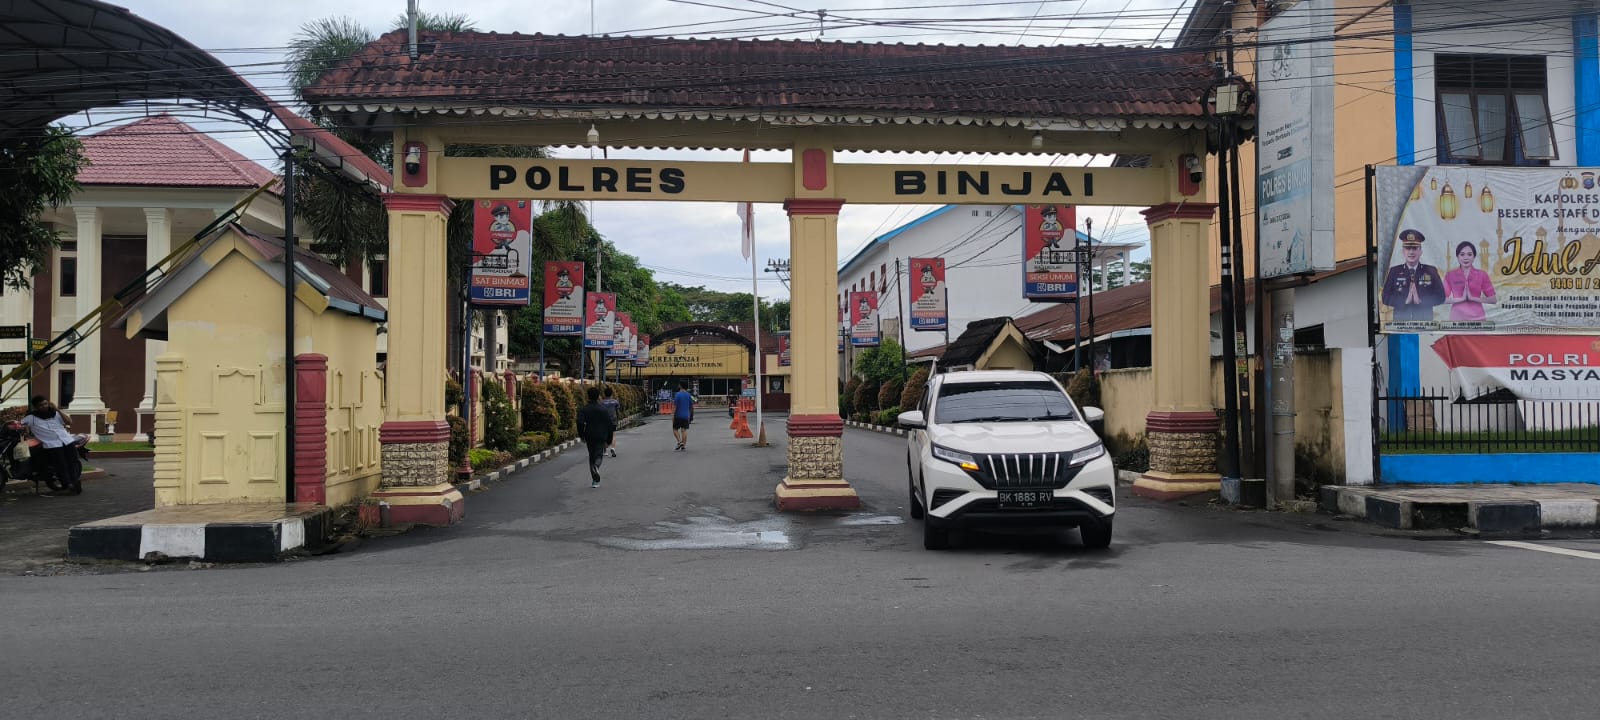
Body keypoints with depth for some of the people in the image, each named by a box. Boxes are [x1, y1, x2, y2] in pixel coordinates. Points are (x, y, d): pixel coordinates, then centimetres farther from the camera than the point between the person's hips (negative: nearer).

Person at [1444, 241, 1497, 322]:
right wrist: (1461, 298, -14)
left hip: (1477, 320, 0)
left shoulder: (1482, 275, 3)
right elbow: (1443, 299, -1)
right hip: (1457, 320, 0)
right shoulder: (1450, 275, 3)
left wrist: (1473, 298, -12)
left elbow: (1493, 299, 0)